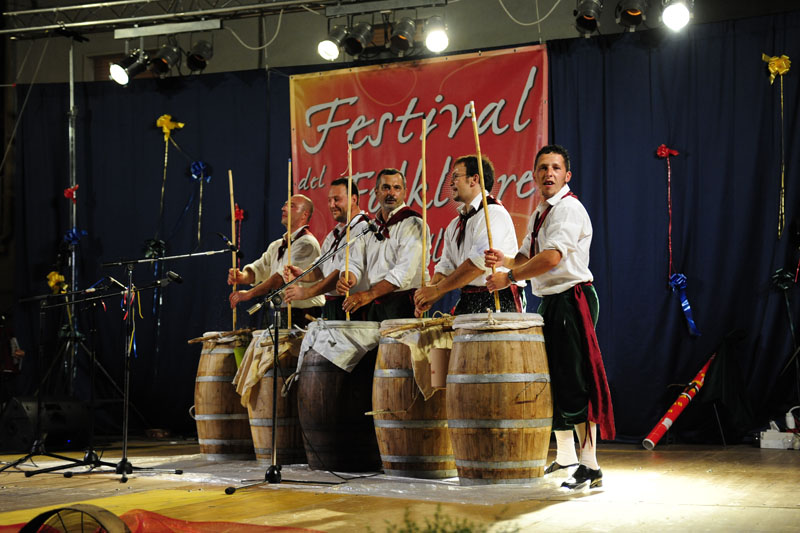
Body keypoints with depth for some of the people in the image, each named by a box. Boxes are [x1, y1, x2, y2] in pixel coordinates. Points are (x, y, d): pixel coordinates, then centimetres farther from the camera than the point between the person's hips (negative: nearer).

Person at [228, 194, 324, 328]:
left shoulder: (306, 243, -10)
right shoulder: (276, 245, 19)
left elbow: (284, 276, -19)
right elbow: (259, 268, 12)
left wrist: (250, 293, -22)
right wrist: (242, 277, -12)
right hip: (280, 315, 7)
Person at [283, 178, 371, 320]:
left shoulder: (363, 229, -11)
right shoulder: (334, 234, 19)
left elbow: (345, 272, -19)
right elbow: (321, 268, 22)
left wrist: (307, 292, -21)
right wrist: (303, 275, 0)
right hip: (330, 307, 8)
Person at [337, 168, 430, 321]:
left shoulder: (412, 224, -7)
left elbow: (404, 272, -17)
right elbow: (357, 262, 15)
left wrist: (369, 294, -23)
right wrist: (348, 278, -10)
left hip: (404, 308, -6)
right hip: (375, 306, 6)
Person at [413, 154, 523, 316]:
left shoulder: (494, 213, -9)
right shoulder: (455, 225, 19)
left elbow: (480, 262, -19)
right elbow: (446, 267, 13)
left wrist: (437, 289, -16)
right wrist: (429, 299, -6)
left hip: (498, 302, -7)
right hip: (467, 302, 7)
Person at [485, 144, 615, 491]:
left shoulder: (569, 208, -13)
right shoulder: (540, 214, 18)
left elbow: (551, 258, -24)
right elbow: (528, 257, 18)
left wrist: (509, 278, -19)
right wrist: (505, 261, -4)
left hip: (572, 300, -10)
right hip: (549, 302, 10)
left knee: (575, 383, -11)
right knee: (551, 380, 16)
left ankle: (590, 466, -9)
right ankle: (565, 454, 30)